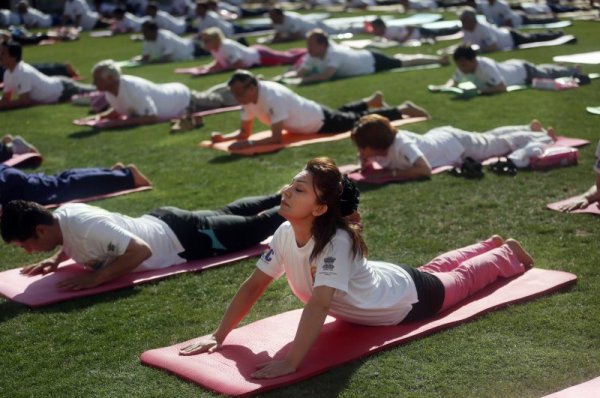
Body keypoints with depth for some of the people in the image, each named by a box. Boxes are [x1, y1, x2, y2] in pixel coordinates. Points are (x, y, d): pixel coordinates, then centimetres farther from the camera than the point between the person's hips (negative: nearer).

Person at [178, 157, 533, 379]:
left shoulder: (336, 241, -45)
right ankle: (491, 244, 61)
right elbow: (254, 286, -20)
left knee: (460, 278, 24)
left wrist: (291, 361, -62)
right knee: (435, 268, 33)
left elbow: (319, 303, -55)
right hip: (380, 282, 6)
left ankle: (507, 253, 54)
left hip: (410, 297, -6)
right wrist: (218, 337, -26)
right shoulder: (285, 234, -25)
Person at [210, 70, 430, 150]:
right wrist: (223, 138, -23)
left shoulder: (272, 96, -40)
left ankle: (401, 109, 30)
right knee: (345, 113, 34)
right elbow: (244, 132, -7)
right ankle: (372, 101, 57)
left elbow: (276, 138, -43)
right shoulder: (249, 98, -16)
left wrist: (247, 144, -50)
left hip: (322, 120, -7)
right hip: (312, 118, 7)